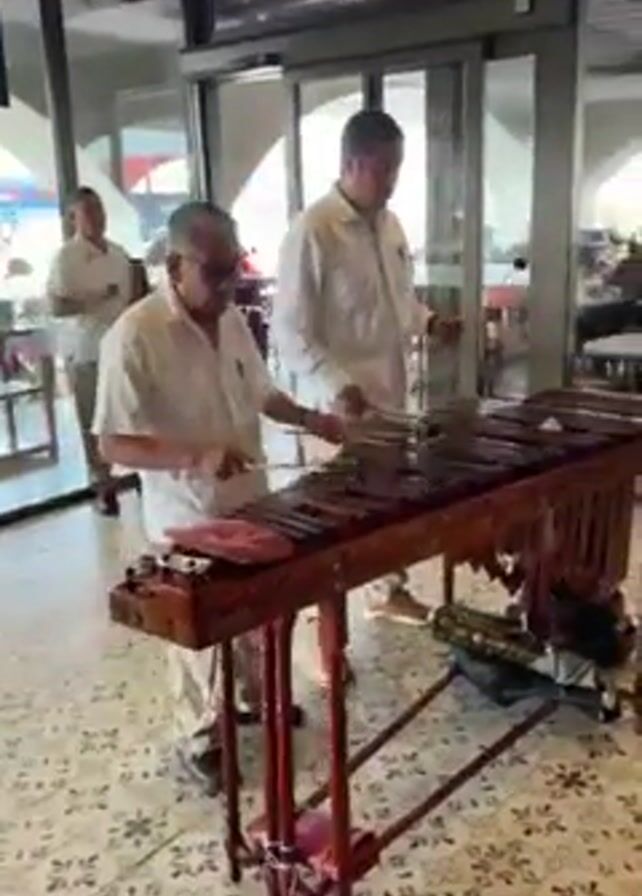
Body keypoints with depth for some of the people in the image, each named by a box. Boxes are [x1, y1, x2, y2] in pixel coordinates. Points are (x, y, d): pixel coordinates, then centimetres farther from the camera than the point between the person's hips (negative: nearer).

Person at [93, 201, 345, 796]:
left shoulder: (232, 320, 0)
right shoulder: (133, 337, -22)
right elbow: (112, 444, -23)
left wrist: (309, 419, -3)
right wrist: (194, 457, -36)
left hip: (250, 500, 7)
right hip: (188, 517, -6)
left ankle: (261, 696, 48)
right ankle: (199, 740, 32)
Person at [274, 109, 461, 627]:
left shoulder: (390, 223, 8)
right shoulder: (312, 232, -16)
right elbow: (290, 331, -18)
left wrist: (429, 323, 1)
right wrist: (339, 385, -28)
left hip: (394, 394, 8)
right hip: (342, 405, -7)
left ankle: (395, 592, 40)